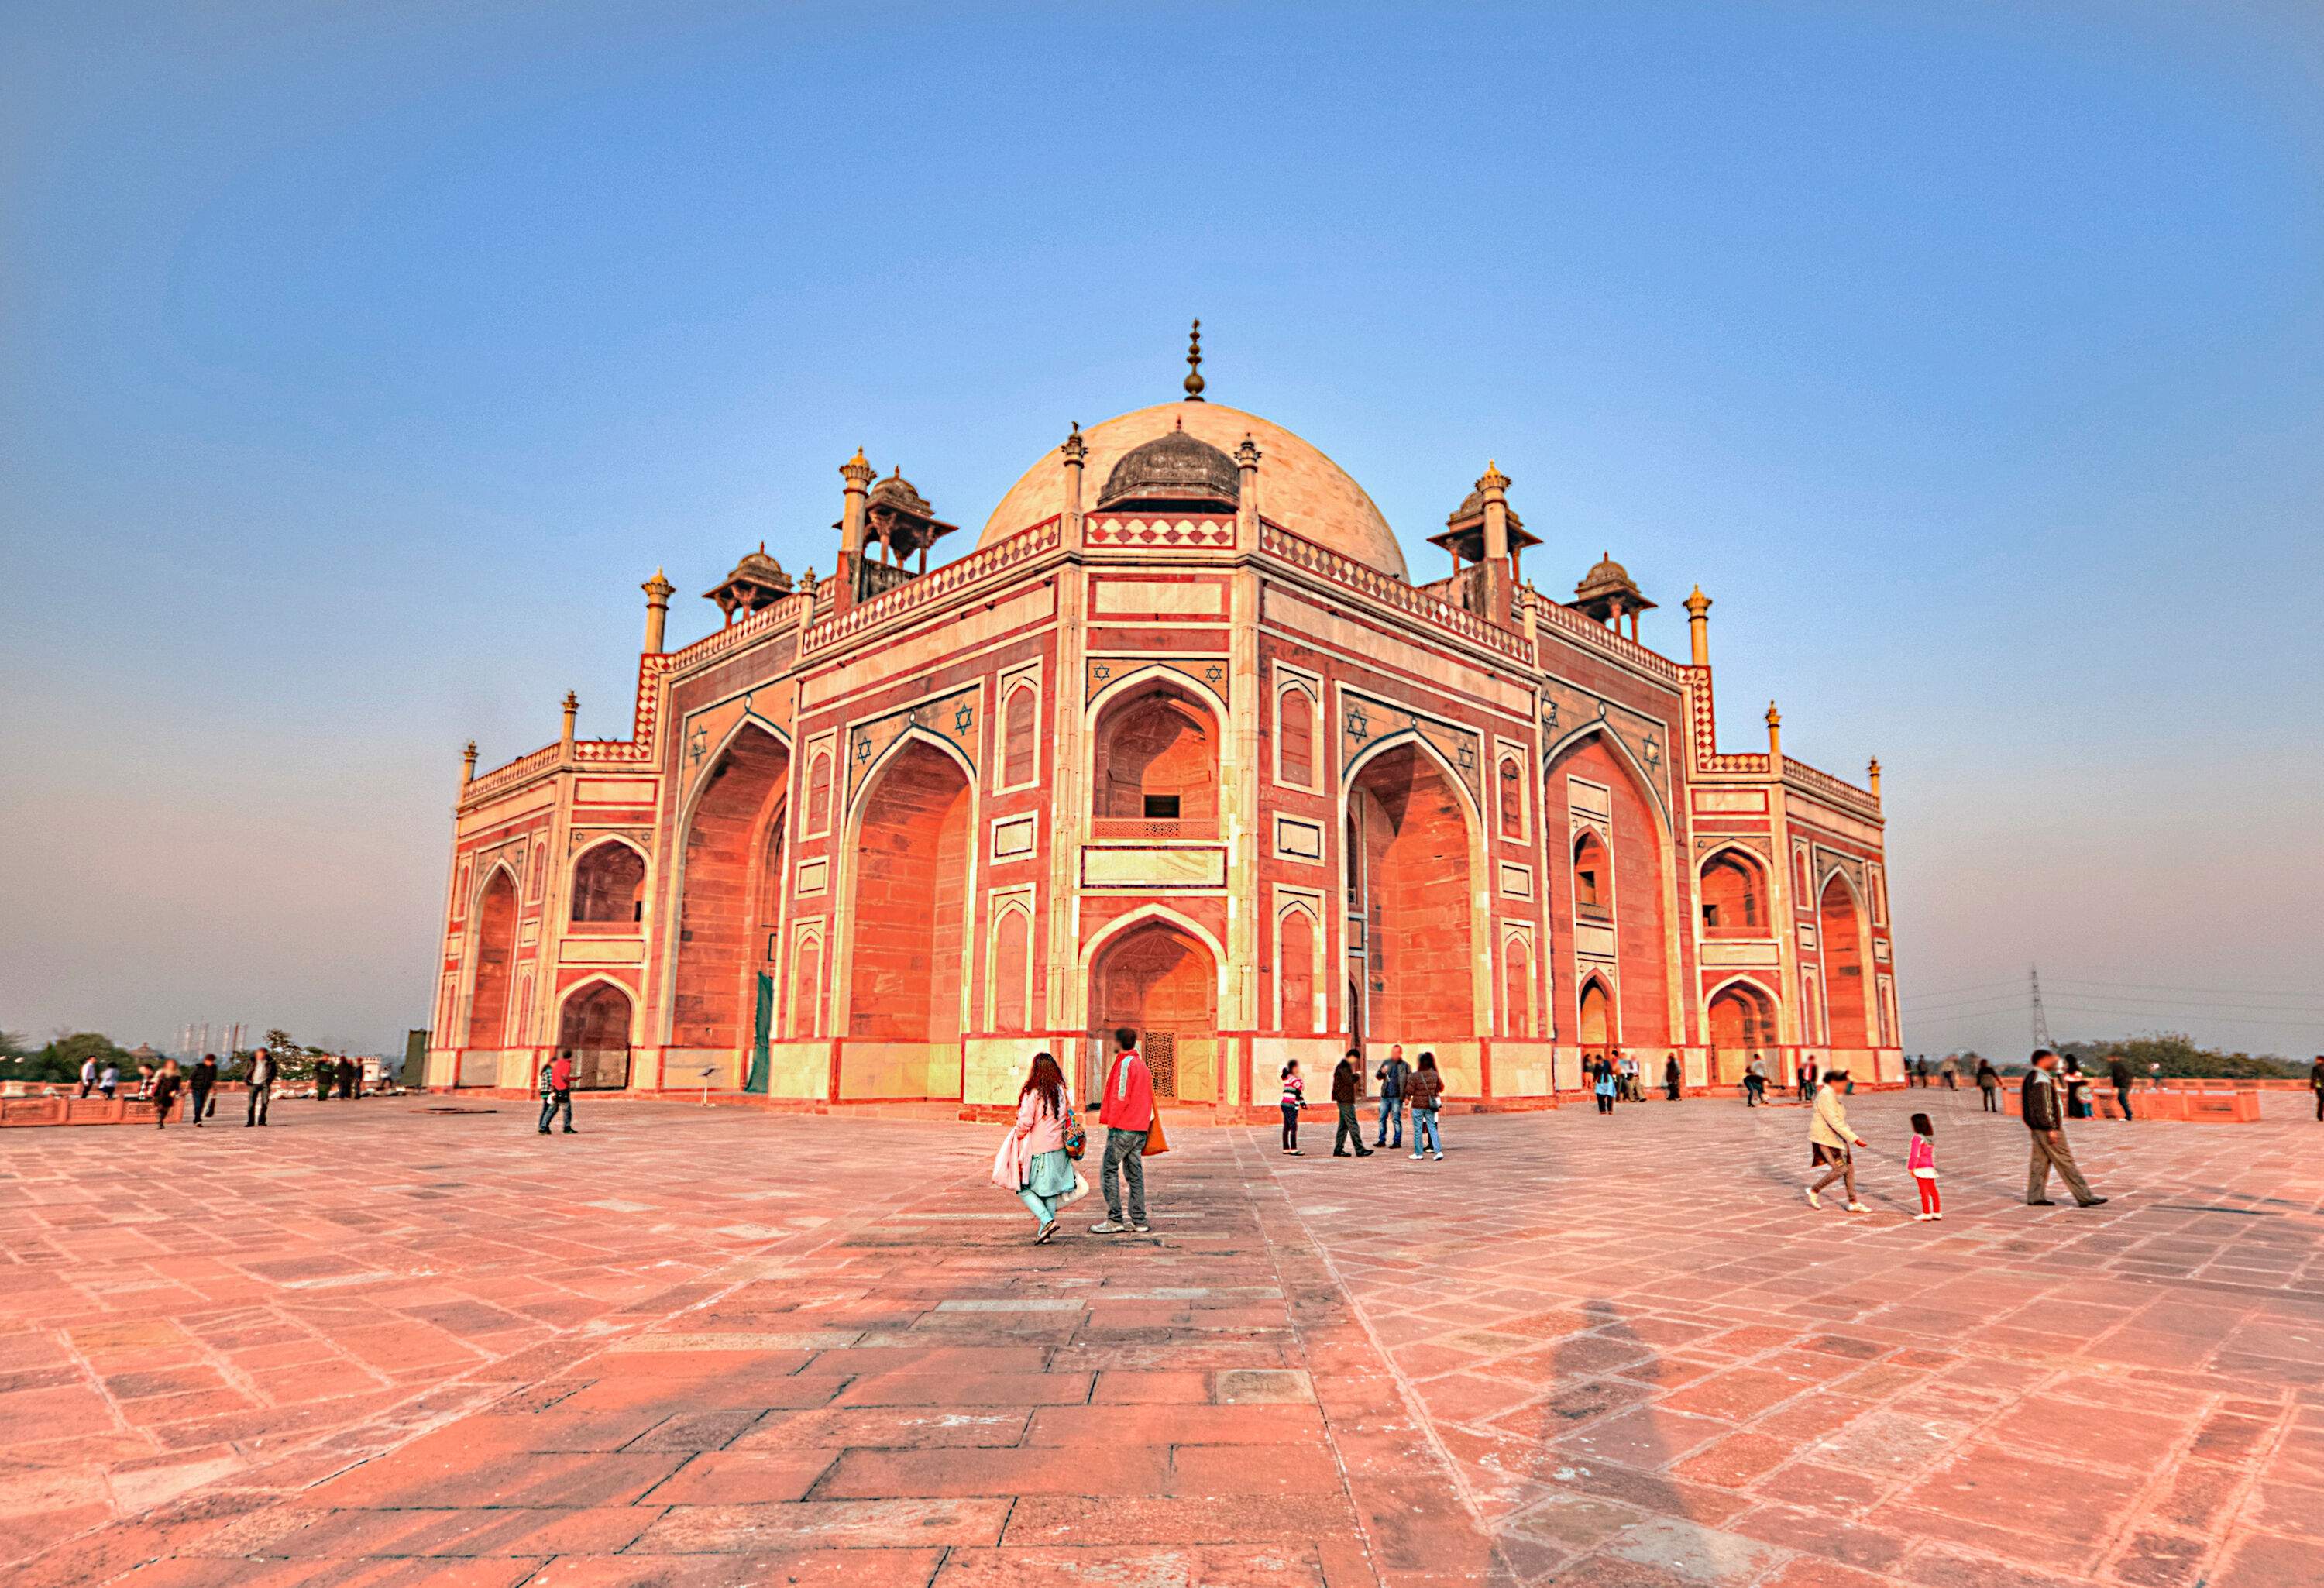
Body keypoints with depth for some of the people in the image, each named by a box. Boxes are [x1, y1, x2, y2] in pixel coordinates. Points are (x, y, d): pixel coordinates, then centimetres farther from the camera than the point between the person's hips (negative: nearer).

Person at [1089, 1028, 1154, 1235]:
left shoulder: (1125, 1063, -12)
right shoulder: (1142, 1065, 17)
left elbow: (1121, 1097, -16)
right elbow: (1148, 1099, 19)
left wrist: (1112, 1123, -9)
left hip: (1123, 1127, -9)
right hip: (1140, 1128, 9)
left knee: (1109, 1171, -2)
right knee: (1135, 1173, 9)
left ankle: (1115, 1220, -4)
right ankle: (1139, 1222, 8)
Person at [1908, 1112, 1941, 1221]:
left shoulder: (1917, 1138, -18)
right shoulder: (1931, 1137, 7)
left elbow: (1915, 1155, -18)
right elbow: (1933, 1153, 16)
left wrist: (1911, 1167, -11)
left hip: (1920, 1168, -8)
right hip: (1930, 1167, 8)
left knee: (1924, 1191, -2)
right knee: (1932, 1189, 14)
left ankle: (1926, 1213, 2)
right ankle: (1937, 1212, 20)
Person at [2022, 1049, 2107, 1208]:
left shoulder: (2031, 1077, 15)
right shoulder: (2041, 1080, -17)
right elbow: (2043, 1107, -21)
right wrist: (2051, 1129, -21)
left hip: (2037, 1129, 10)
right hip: (2047, 1128, -10)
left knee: (2040, 1161, 9)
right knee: (2066, 1162, -4)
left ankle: (2035, 1196, 10)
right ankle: (2085, 1196, 2)